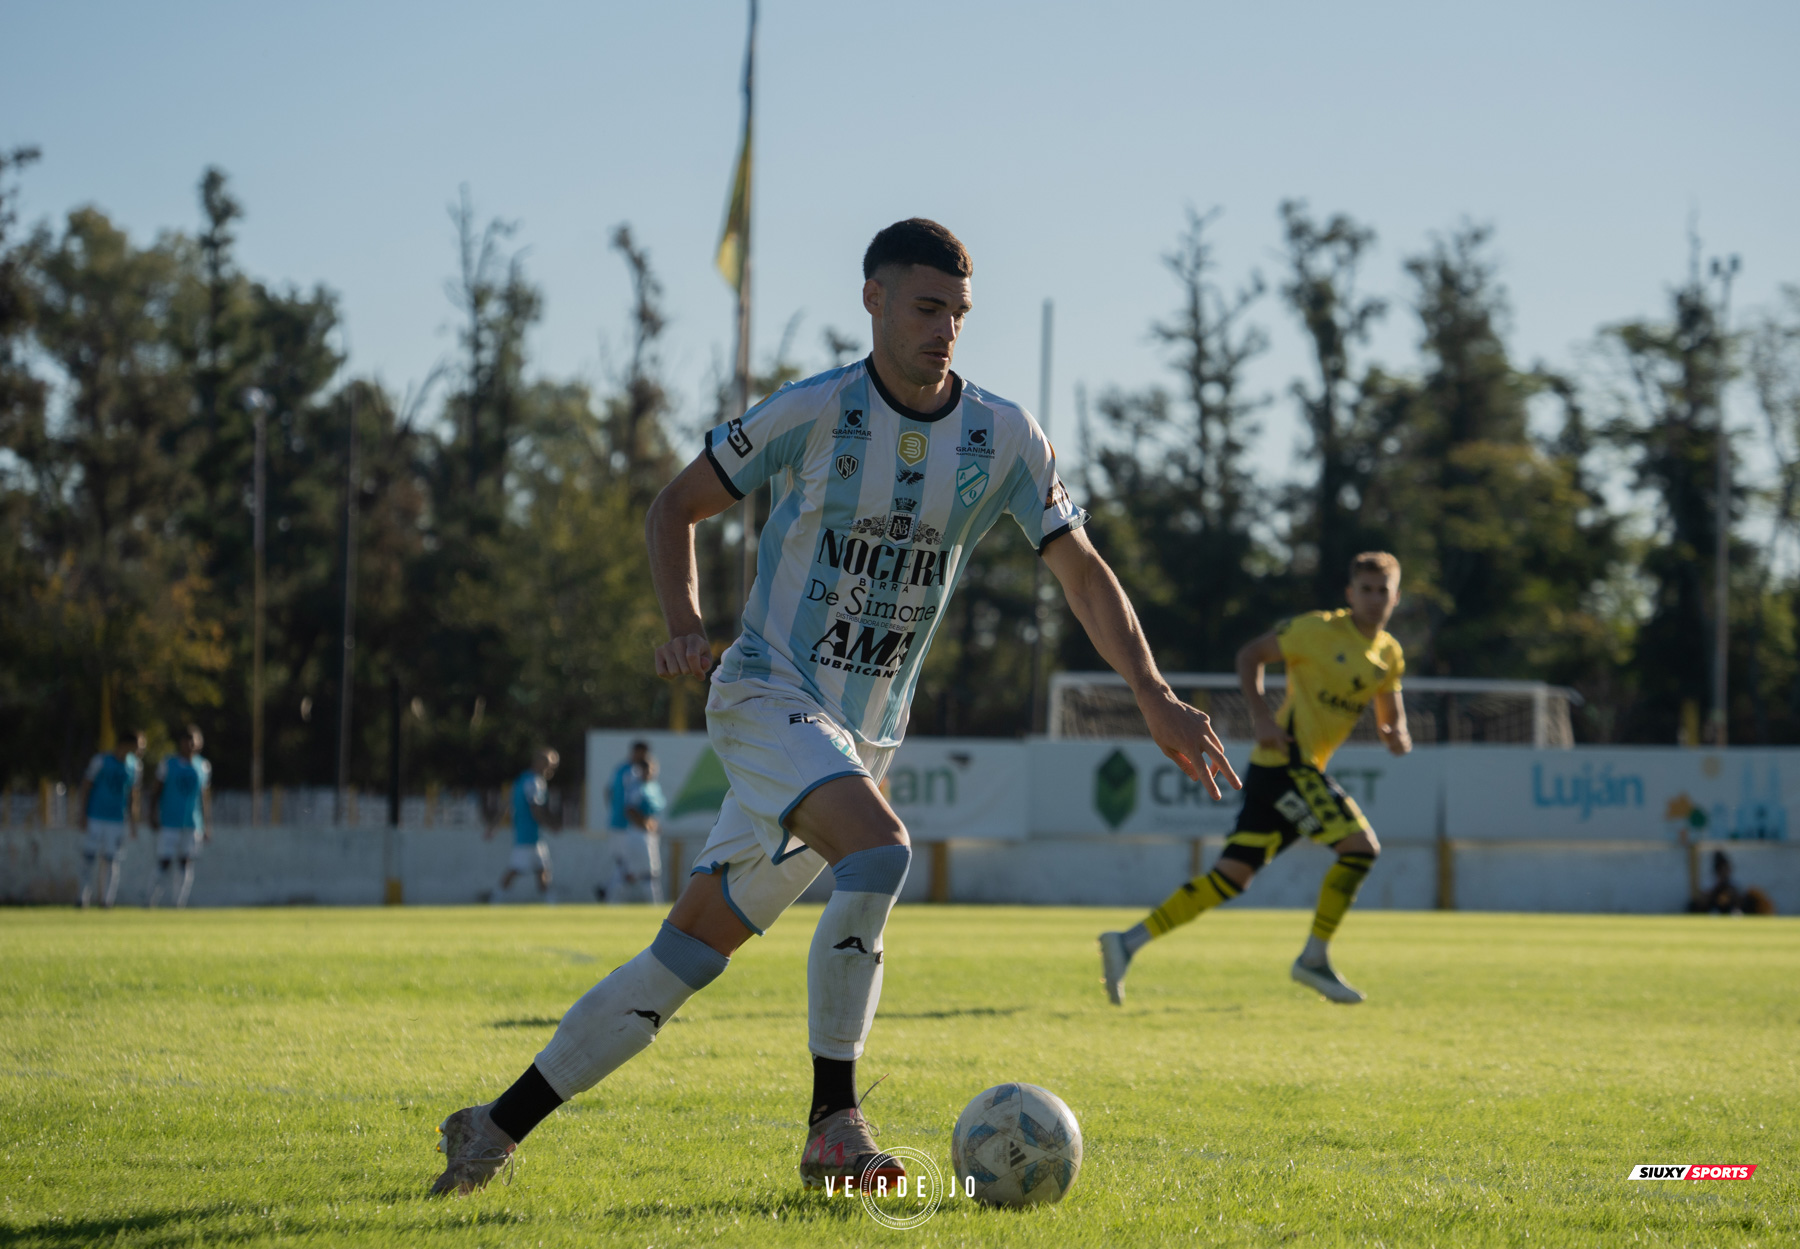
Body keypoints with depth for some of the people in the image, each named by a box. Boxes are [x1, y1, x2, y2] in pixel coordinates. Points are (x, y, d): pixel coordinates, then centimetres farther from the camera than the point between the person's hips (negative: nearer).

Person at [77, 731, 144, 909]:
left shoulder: (133, 766, 7)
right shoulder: (100, 761, -7)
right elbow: (86, 786, -4)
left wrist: (133, 822, 13)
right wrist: (83, 815, -8)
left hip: (117, 819, 3)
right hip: (95, 819, -3)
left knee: (111, 860, 0)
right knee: (89, 857, -4)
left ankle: (106, 899, 6)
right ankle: (85, 899, 2)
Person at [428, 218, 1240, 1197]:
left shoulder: (1003, 438, 1)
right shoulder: (815, 412, -8)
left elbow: (1082, 571, 2)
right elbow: (675, 507, 3)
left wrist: (1155, 697, -10)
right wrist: (685, 624, -13)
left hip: (864, 737, 5)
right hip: (768, 694, -4)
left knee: (693, 947, 5)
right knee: (880, 851, -32)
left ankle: (498, 1127, 15)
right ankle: (832, 1127, -24)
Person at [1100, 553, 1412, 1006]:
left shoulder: (1390, 655, 14)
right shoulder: (1319, 629, -7)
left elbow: (1390, 712, 22)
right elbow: (1251, 656, -1)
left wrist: (1395, 733, -2)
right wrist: (1260, 717, -14)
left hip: (1305, 769, 8)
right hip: (1286, 760, -8)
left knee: (1231, 876, 2)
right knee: (1360, 845, -15)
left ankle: (1128, 943, 1)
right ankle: (1315, 958, -6)